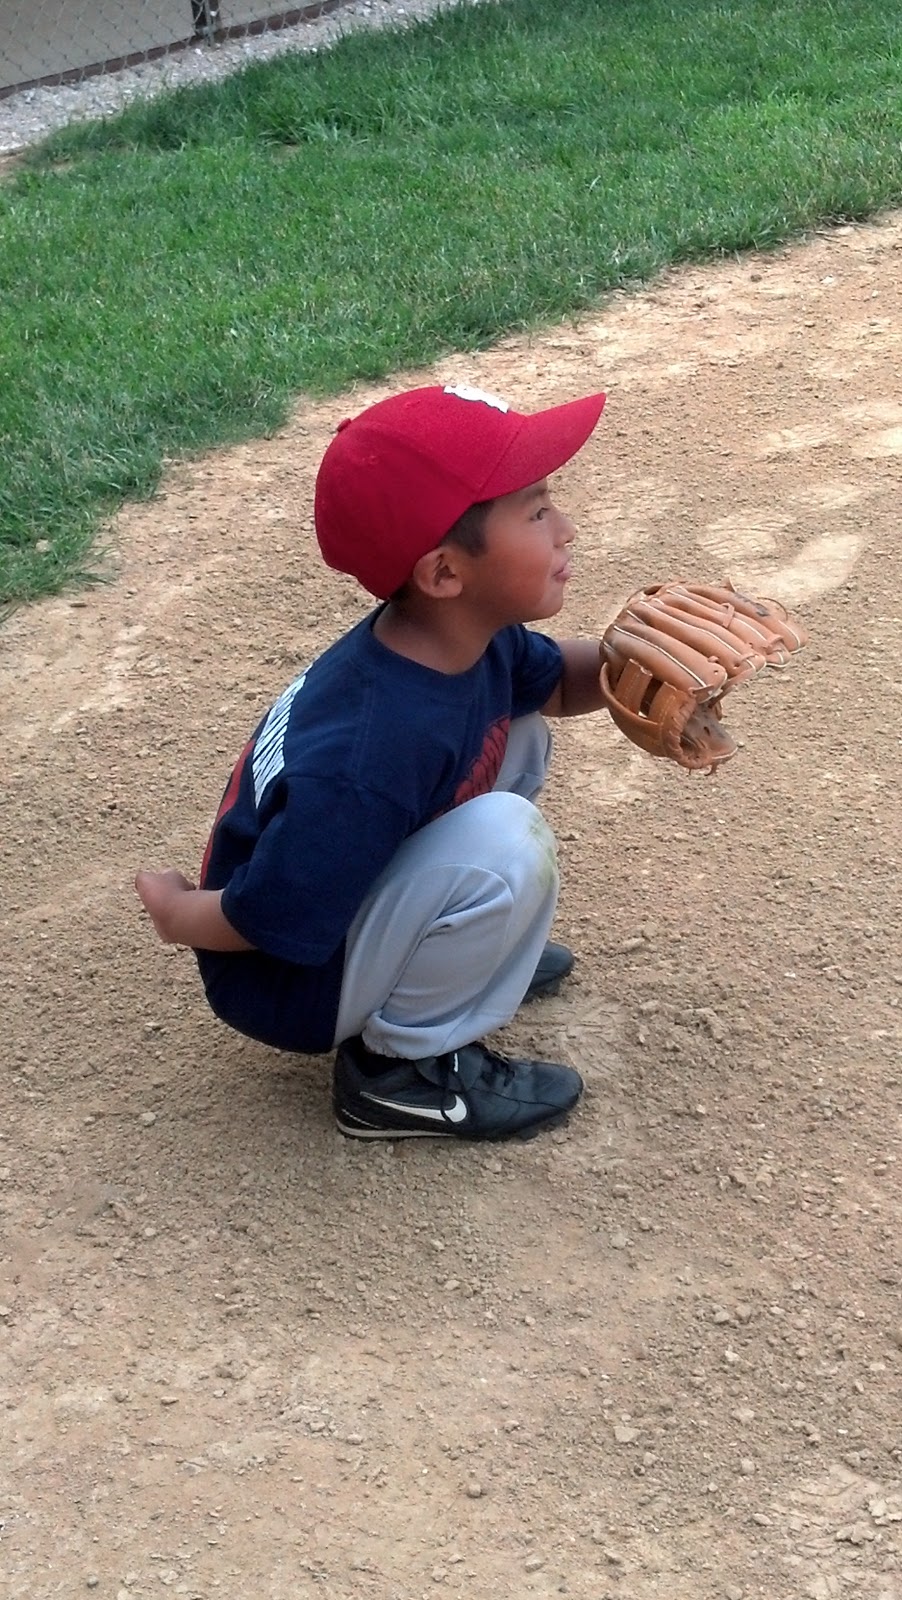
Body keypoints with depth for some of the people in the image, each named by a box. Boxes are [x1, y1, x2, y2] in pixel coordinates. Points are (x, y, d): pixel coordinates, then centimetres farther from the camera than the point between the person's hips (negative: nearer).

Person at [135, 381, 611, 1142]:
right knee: (509, 845, -29)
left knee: (516, 726, 5)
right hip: (292, 980, -9)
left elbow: (552, 680, 10)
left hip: (358, 889, 9)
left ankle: (445, 948, 16)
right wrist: (177, 911, -7)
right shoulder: (375, 749, -37)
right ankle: (401, 1069, -7)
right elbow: (263, 923, -28)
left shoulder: (465, 633, -12)